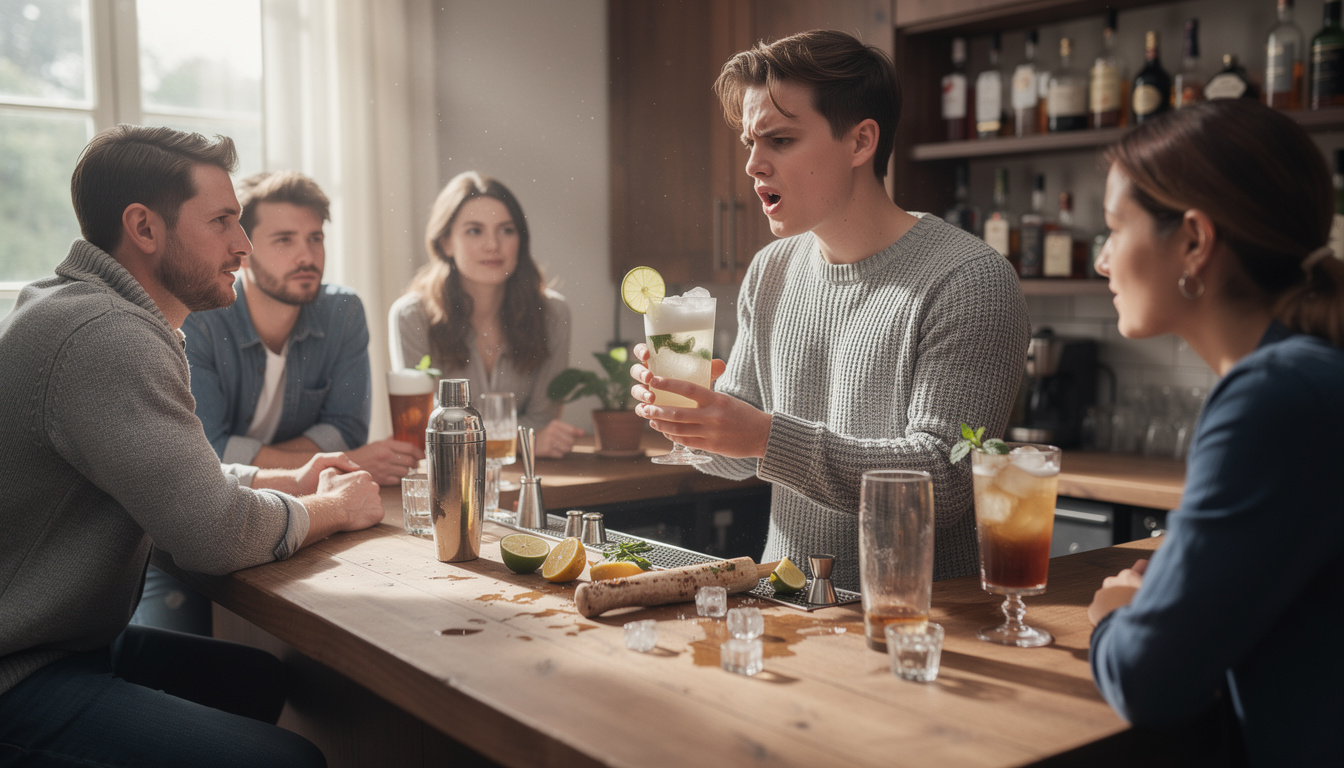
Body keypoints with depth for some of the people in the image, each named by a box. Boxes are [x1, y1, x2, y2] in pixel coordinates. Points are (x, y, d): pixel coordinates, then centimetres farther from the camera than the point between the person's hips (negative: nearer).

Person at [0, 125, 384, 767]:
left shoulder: (81, 307, 13)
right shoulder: (105, 335, -23)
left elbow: (175, 478, 24)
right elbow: (218, 534, -24)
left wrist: (287, 482, 9)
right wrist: (335, 507, -5)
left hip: (61, 637, 11)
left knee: (264, 677, 15)